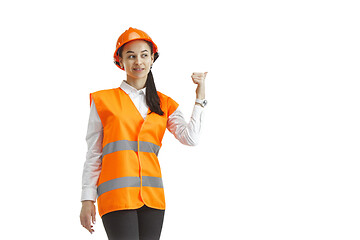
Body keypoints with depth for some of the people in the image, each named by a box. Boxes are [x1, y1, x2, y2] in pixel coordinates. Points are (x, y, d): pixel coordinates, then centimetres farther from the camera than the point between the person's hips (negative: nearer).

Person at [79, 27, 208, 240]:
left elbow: (190, 138, 0)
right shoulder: (104, 101, 8)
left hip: (152, 196, 3)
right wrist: (88, 199, 2)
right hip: (116, 195, -3)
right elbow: (93, 155, 8)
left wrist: (200, 97, 2)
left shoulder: (164, 104, 16)